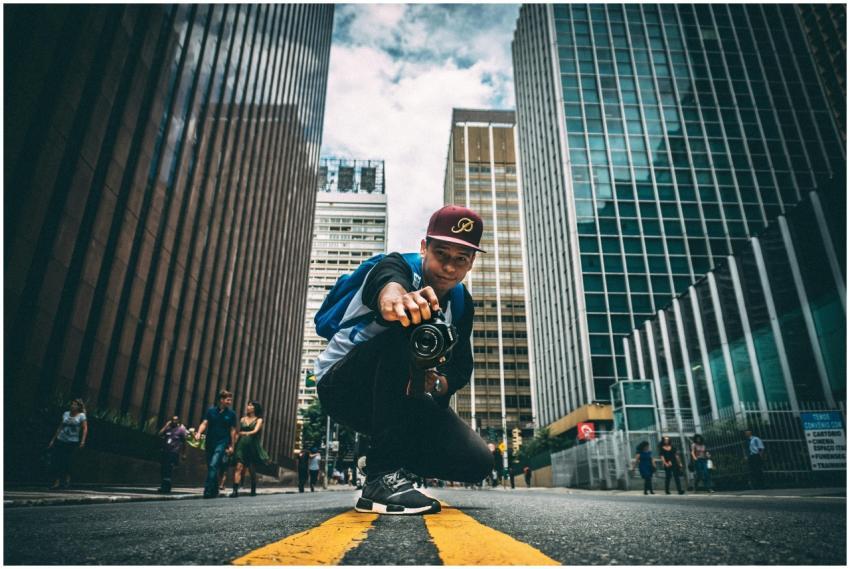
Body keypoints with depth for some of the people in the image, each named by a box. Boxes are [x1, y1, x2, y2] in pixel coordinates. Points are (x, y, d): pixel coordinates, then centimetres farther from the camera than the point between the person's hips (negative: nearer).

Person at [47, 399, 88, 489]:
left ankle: (67, 479, 18)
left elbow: (85, 428, -6)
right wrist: (53, 439, 15)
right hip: (60, 440, 4)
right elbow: (60, 427, 17)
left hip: (72, 442, -4)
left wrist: (83, 440, -19)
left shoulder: (81, 416, 0)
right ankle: (56, 481, 7)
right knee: (55, 460, -4)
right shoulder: (66, 414, 11)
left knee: (66, 461, -4)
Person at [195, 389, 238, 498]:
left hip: (222, 443, -3)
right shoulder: (211, 410, 5)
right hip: (210, 442, 3)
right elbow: (204, 423, -1)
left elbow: (233, 430, 2)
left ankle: (208, 491, -17)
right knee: (210, 467, 10)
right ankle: (215, 491, 25)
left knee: (213, 465, -18)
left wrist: (231, 446, -1)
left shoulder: (231, 414, 1)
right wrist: (199, 433, -22)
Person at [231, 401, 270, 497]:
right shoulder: (242, 419, 13)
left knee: (252, 470, 4)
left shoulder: (259, 420, 5)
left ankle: (253, 490, 19)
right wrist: (232, 445, 4)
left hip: (252, 446, -2)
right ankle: (235, 490, -16)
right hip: (242, 445, 2)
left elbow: (255, 431, -11)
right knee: (239, 467, -12)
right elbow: (238, 432, 11)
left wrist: (244, 433, -13)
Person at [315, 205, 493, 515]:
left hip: (402, 397, 5)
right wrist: (397, 299, -68)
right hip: (342, 385, -5)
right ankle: (383, 476, -34)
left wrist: (438, 383, -28)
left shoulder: (461, 304, 0)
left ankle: (399, 458, 14)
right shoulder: (401, 265, -18)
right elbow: (387, 284, -43)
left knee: (476, 462, -14)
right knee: (408, 329, -35)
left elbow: (461, 367, -5)